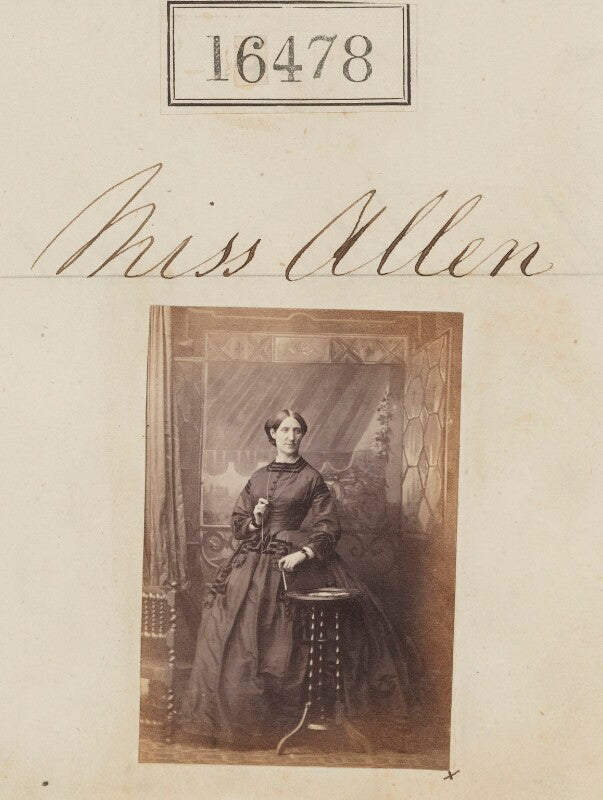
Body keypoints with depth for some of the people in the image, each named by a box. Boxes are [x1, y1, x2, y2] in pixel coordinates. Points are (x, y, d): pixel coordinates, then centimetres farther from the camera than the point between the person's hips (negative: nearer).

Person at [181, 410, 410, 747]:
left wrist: (303, 554, -17)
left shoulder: (311, 478, 0)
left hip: (294, 561, -4)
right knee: (240, 637, 3)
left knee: (286, 639, -2)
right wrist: (254, 519, -6)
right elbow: (238, 523, 15)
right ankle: (242, 715, 18)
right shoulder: (258, 477, 12)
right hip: (254, 561, 4)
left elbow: (329, 527, -4)